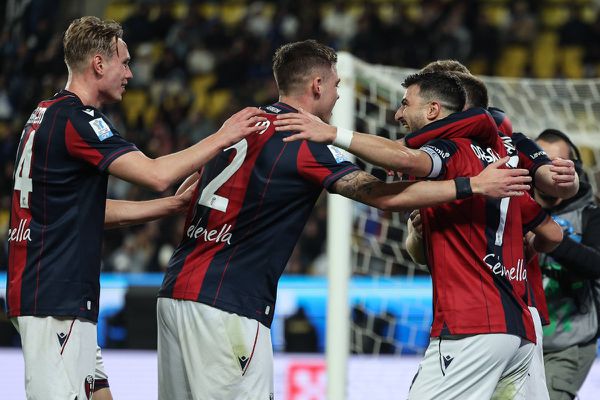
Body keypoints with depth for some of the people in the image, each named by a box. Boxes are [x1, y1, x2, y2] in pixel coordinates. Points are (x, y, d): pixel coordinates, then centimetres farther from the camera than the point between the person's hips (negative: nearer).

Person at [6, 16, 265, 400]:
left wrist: (176, 204, 17)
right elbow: (156, 174, -23)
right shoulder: (76, 119, -14)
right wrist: (223, 137, -11)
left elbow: (91, 210, 20)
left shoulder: (47, 115, 17)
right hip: (57, 300, -10)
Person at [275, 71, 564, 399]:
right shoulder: (496, 159, 21)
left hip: (472, 329, -9)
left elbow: (408, 160, -27)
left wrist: (334, 134, -30)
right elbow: (552, 234, 26)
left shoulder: (451, 150, -2)